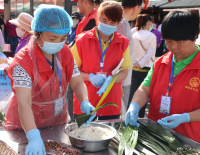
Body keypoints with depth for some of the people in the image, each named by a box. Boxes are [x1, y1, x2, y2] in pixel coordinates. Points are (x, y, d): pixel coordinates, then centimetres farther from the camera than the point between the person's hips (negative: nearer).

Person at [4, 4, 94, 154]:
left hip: (58, 122, 6)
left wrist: (85, 103, -25)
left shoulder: (65, 52, -8)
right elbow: (23, 103, -36)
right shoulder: (23, 61, -27)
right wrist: (34, 137, -48)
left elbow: (77, 83, -5)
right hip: (26, 128, -5)